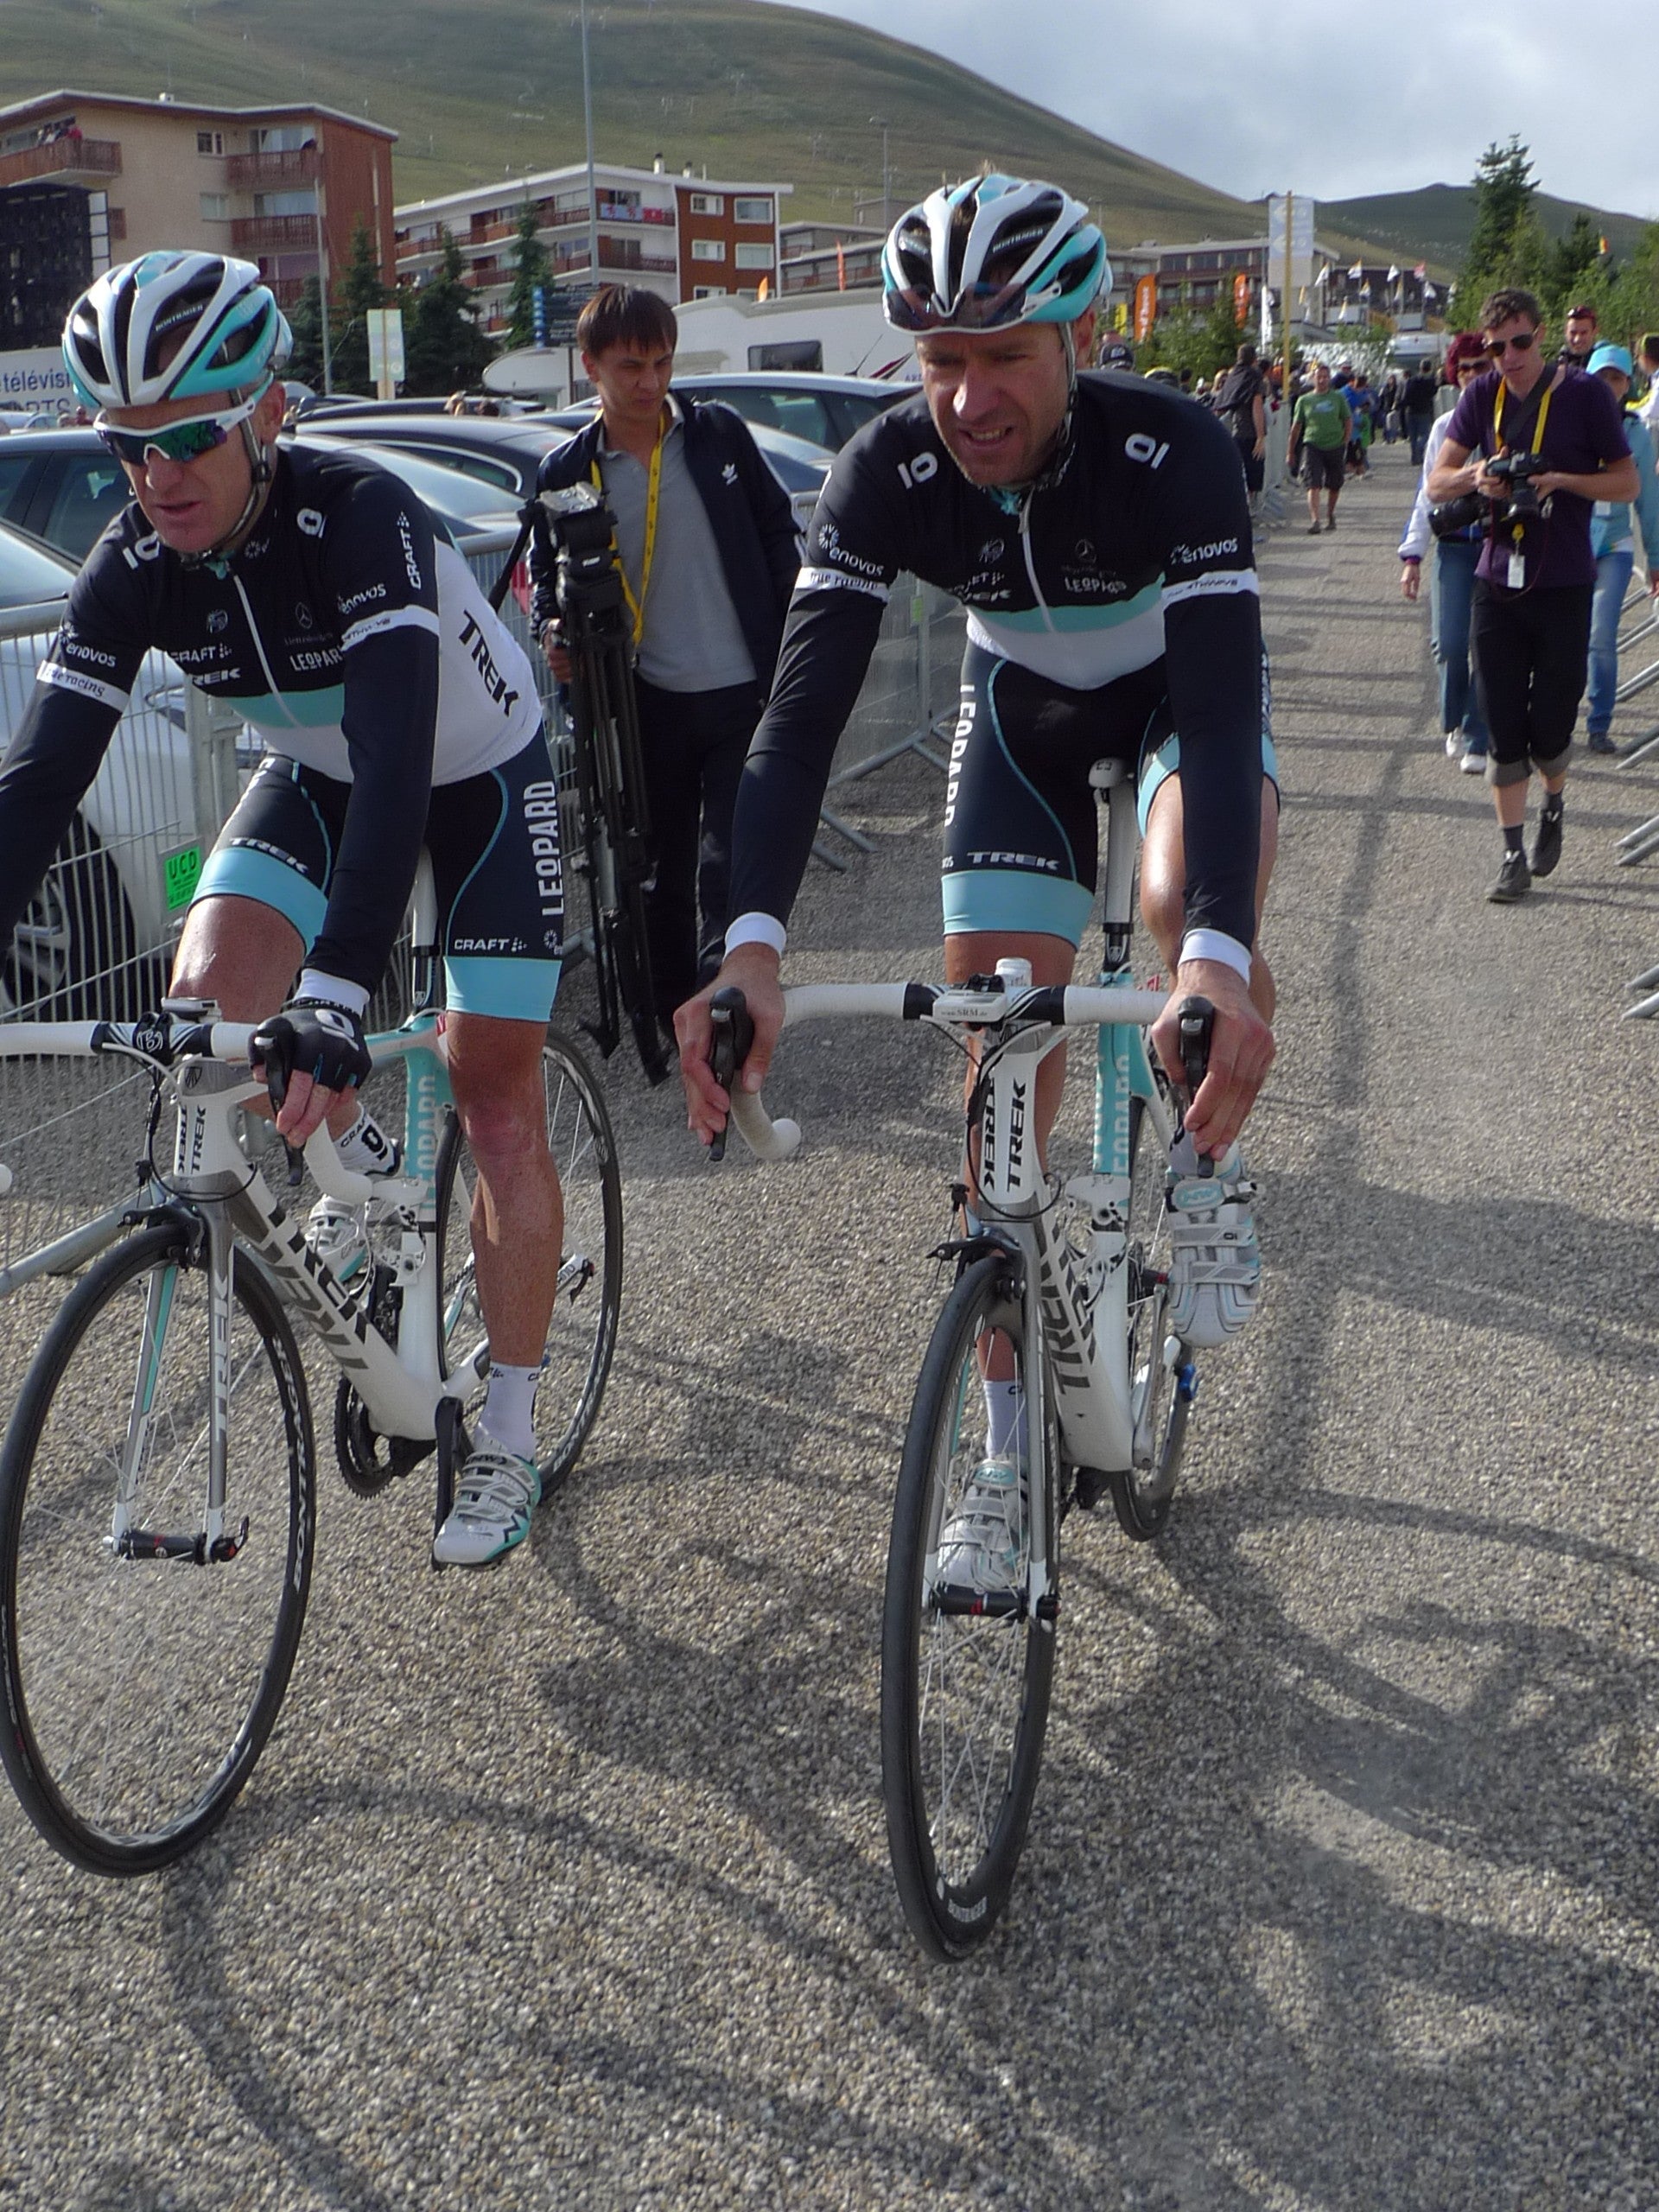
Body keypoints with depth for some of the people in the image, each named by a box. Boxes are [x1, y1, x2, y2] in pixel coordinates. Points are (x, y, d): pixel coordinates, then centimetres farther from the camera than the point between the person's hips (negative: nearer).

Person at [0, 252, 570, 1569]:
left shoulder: (360, 518, -35)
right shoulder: (134, 568, -20)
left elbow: (394, 759, -45)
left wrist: (337, 994, -55)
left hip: (478, 775, -4)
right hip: (317, 775, 5)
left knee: (497, 1103, -6)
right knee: (210, 993, -21)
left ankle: (508, 1441, 7)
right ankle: (366, 1162, 12)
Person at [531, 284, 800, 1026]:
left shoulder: (719, 433, 1)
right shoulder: (566, 472, 0)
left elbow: (779, 538, 8)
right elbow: (547, 574, 10)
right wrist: (553, 631, -12)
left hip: (744, 692, -1)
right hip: (649, 700, 1)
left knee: (731, 867, -8)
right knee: (662, 870, 10)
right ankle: (672, 1016, 23)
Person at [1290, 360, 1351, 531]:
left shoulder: (1339, 398, 6)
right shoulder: (1304, 400, 5)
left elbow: (1348, 421, 12)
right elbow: (1296, 427, 10)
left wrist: (1344, 443, 3)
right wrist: (1291, 452, 11)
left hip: (1335, 446, 2)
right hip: (1312, 445, -2)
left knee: (1333, 486, 13)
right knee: (1314, 485, -16)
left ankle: (1330, 516, 34)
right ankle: (1314, 520, -23)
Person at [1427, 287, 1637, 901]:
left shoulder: (1585, 392, -5)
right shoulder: (1483, 395, 4)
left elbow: (1626, 483, -1)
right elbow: (1437, 483, 5)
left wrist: (1559, 480, -17)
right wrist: (1476, 475, -16)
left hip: (1564, 589, -3)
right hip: (1498, 586, 3)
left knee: (1549, 729, 1)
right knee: (1503, 730, 1)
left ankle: (1554, 805, 33)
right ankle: (1513, 855, 9)